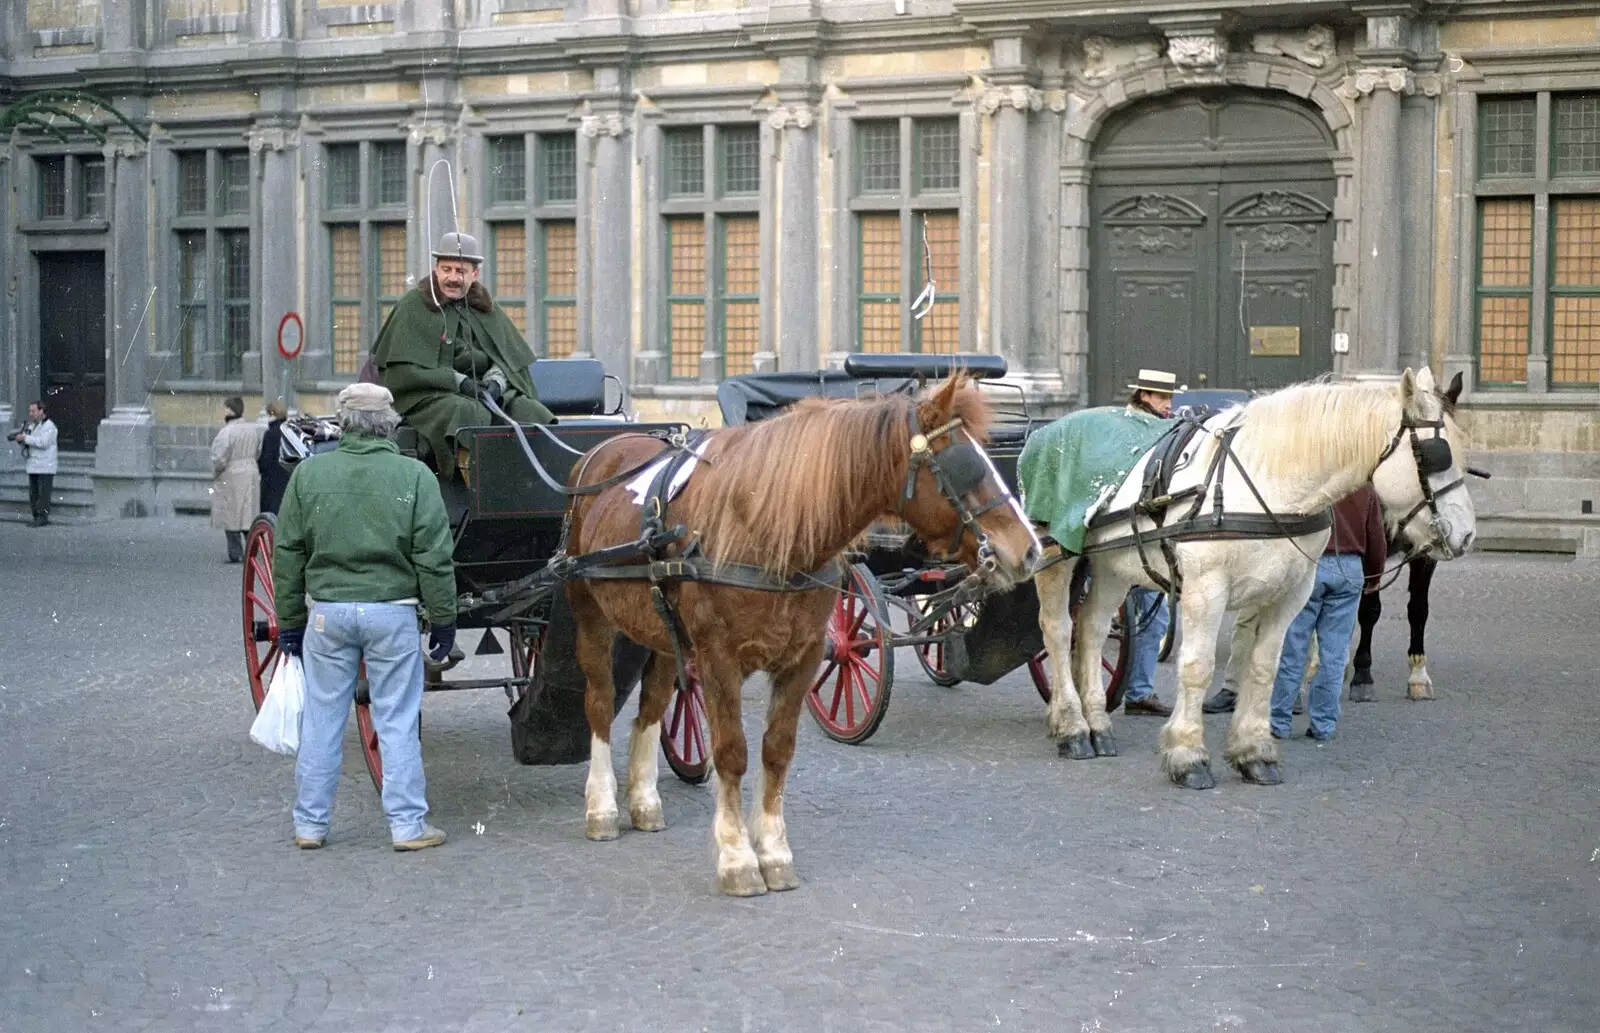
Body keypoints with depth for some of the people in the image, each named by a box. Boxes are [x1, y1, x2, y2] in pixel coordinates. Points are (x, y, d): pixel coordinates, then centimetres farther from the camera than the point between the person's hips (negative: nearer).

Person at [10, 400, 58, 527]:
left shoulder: (49, 426, -8)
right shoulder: (31, 425, 19)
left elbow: (43, 442, -22)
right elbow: (26, 442, 21)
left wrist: (25, 438, -20)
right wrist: (18, 438, -1)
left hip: (45, 468, -9)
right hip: (33, 467, 9)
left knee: (43, 493, -9)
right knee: (33, 494, 9)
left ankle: (43, 518, -8)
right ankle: (36, 518, 13)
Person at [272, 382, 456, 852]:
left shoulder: (309, 473, 1)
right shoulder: (414, 476, -5)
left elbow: (287, 555, 4)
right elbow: (433, 558, -5)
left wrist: (289, 620, 12)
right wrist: (443, 619, 3)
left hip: (327, 610, 2)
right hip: (392, 610, -2)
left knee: (321, 720, 10)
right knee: (398, 722, 5)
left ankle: (310, 824, 17)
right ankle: (408, 825, 7)